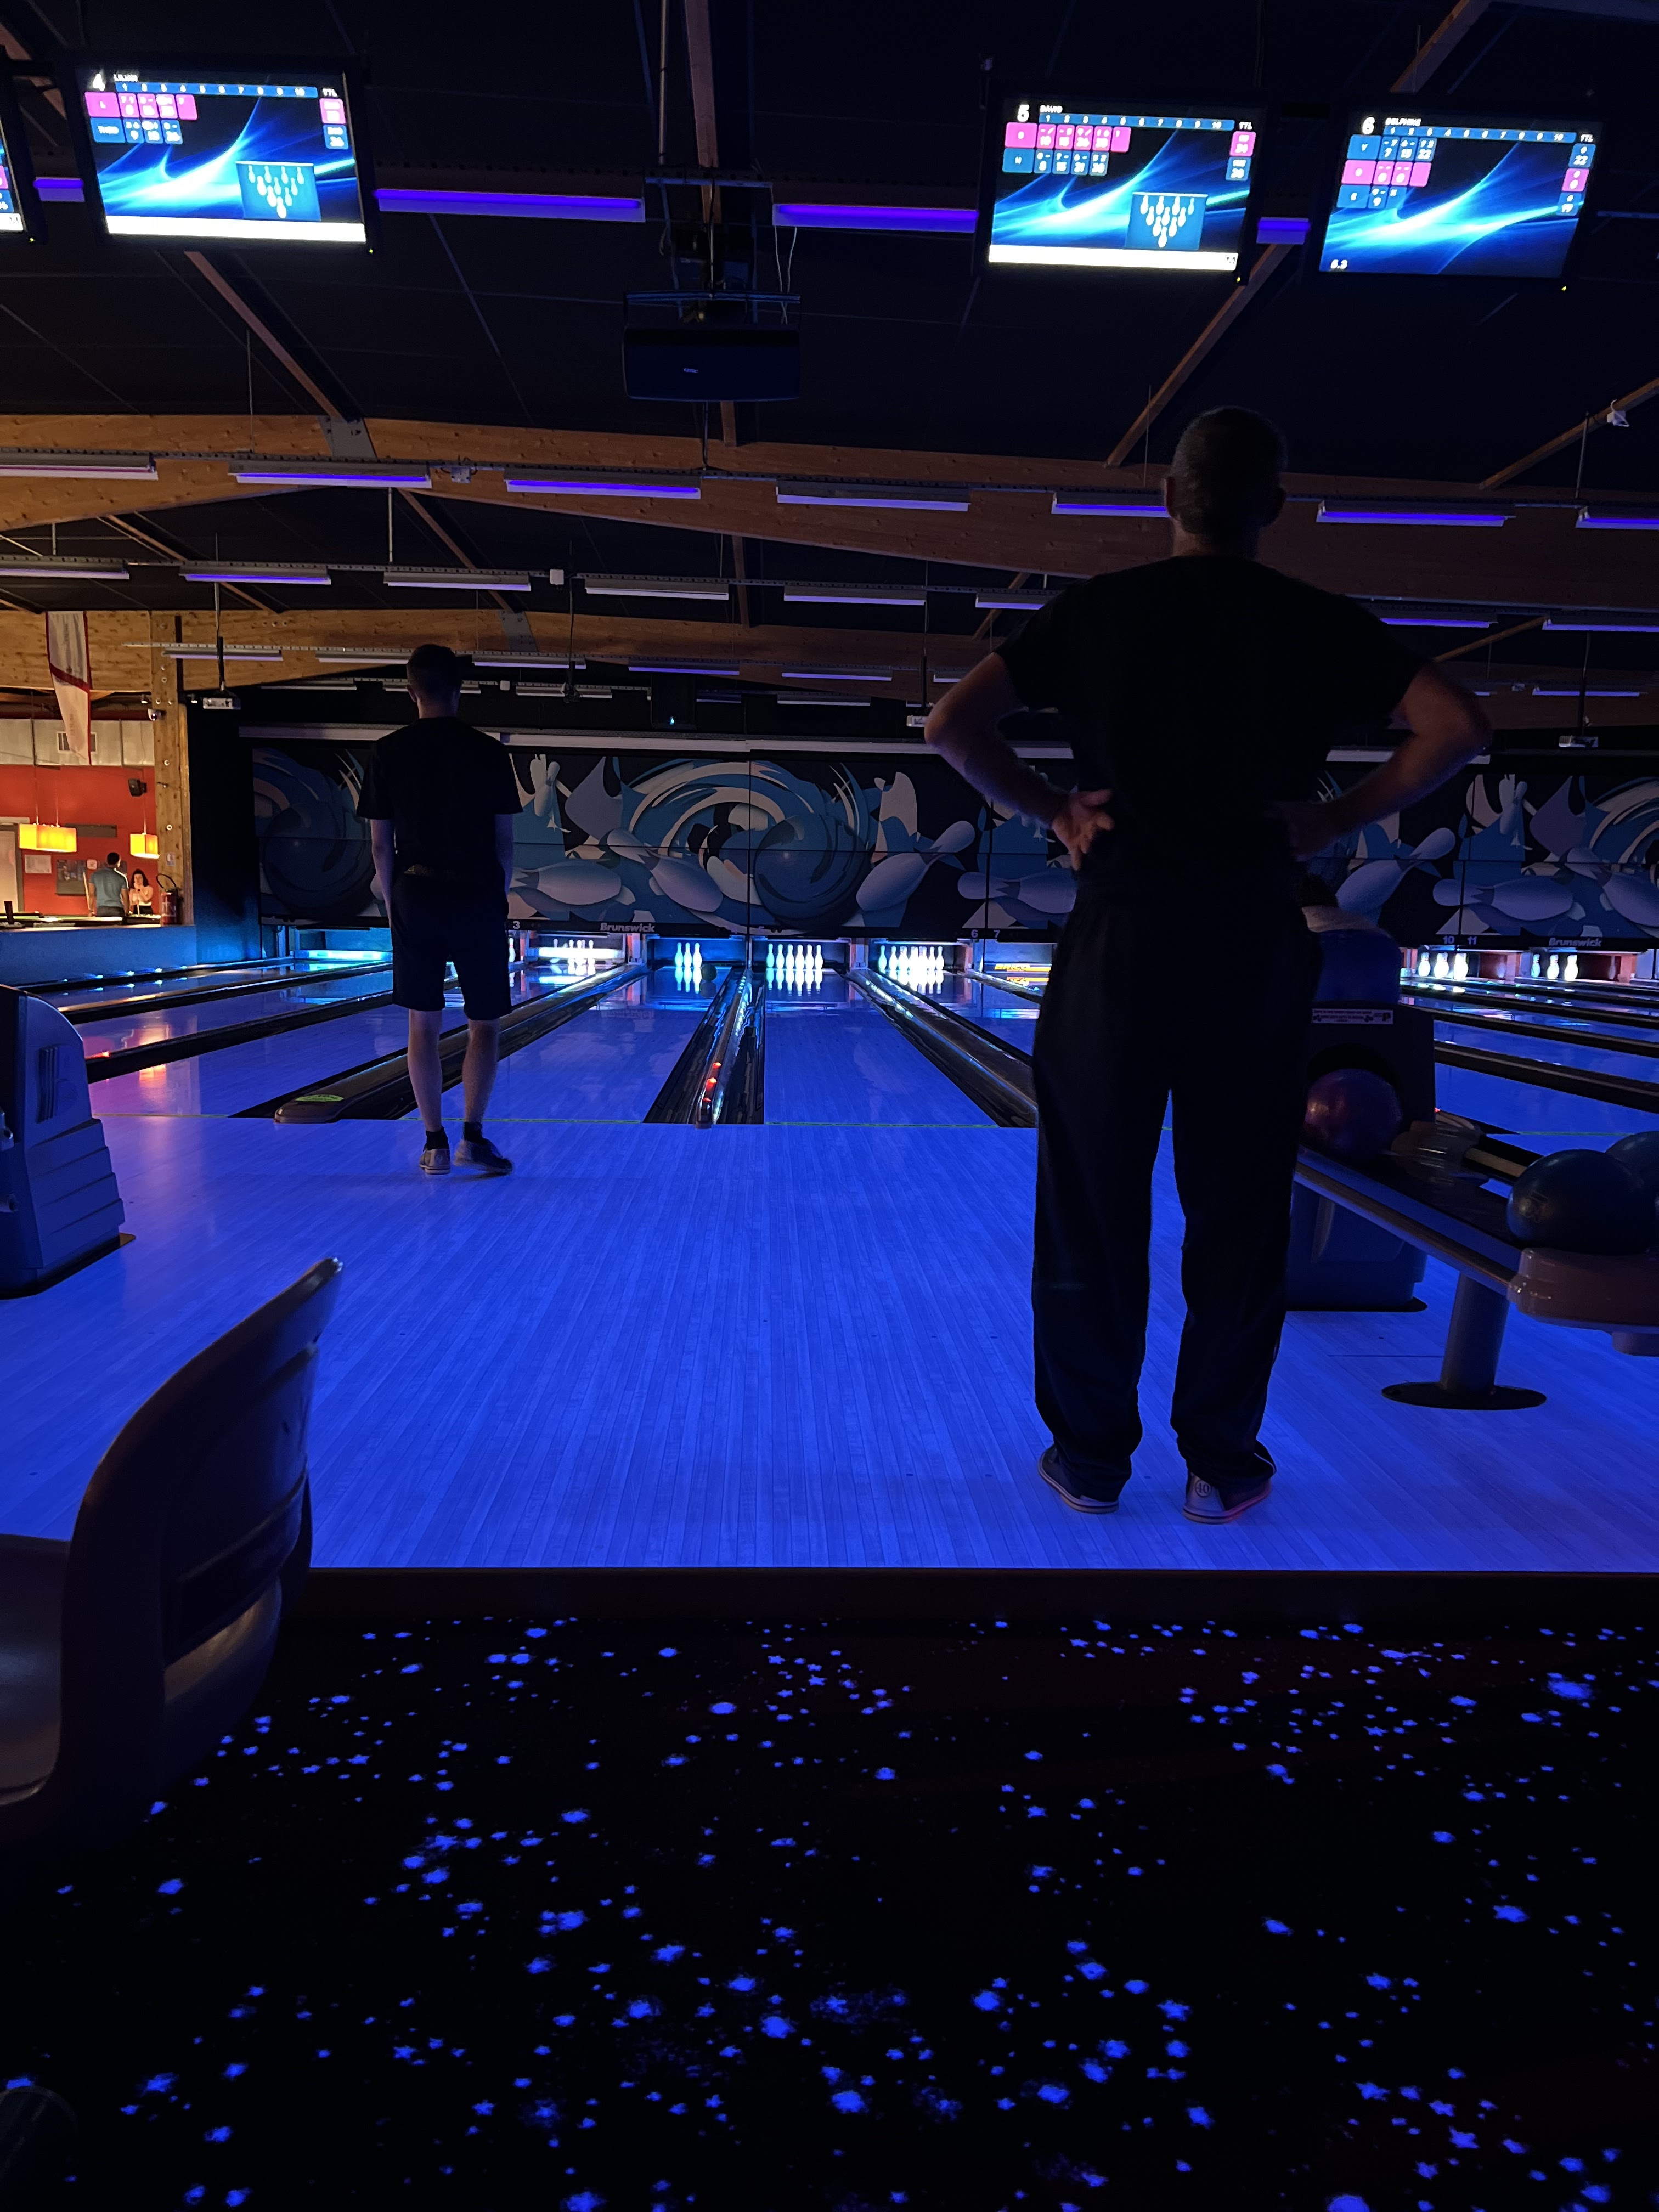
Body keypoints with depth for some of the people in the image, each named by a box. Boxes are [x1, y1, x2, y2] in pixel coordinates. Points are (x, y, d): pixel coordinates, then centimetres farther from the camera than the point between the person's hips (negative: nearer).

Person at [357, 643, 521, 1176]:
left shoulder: (387, 754, 0)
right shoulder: (488, 753, -3)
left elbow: (380, 843, 1)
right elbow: (504, 840, -1)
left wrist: (394, 906, 11)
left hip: (417, 899, 2)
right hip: (477, 900, -1)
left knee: (423, 1024, 8)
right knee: (484, 1025, 7)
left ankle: (435, 1143, 7)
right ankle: (473, 1134, -4)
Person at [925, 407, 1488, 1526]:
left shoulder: (1097, 611, 2)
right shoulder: (1321, 625, 4)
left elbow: (955, 725, -7)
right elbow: (1459, 728, -5)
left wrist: (1053, 806, 2)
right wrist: (1339, 817, 1)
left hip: (1120, 939, 0)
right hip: (1253, 948, 1)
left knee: (1095, 1208, 8)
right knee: (1239, 1211, 8)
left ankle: (1093, 1452, 17)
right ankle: (1222, 1461, 17)